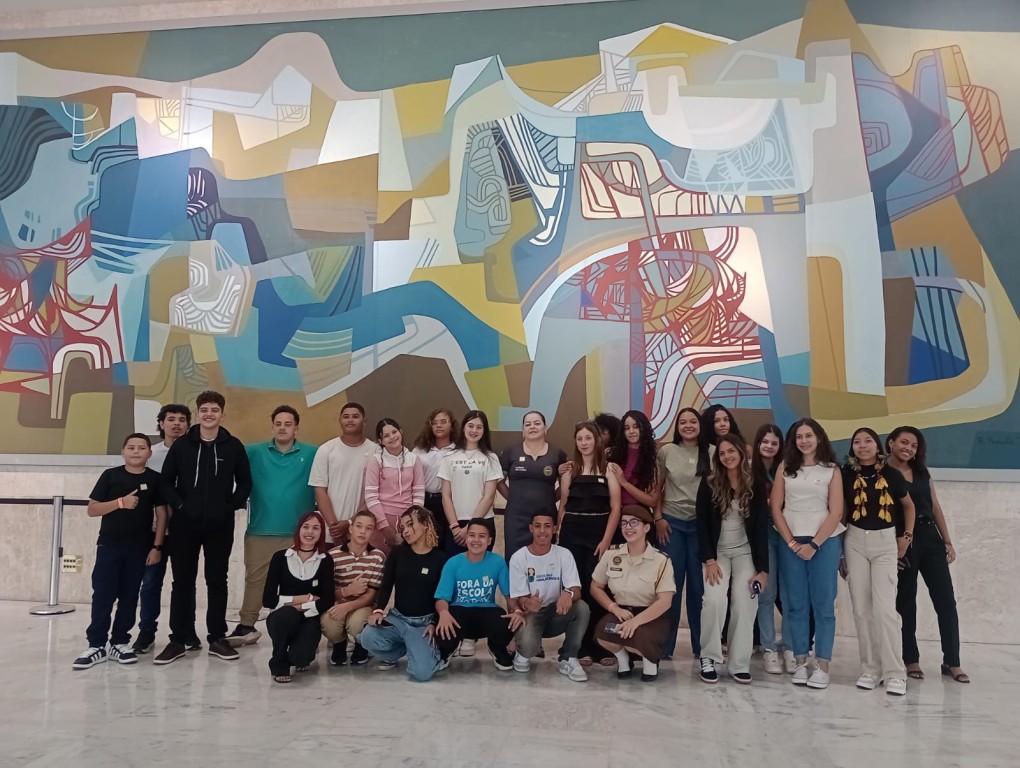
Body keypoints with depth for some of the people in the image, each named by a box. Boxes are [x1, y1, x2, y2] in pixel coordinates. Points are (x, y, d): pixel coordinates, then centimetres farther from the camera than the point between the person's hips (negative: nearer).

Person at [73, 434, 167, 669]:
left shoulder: (155, 479, 1)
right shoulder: (110, 475, -1)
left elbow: (161, 514, 2)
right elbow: (92, 509, -2)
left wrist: (156, 546, -3)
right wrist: (120, 502, -18)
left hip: (139, 548, 1)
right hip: (109, 545, -1)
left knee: (129, 596, 7)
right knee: (102, 595, 0)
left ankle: (120, 642, 17)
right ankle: (96, 645, 8)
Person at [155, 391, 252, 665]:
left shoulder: (233, 446, 2)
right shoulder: (182, 445, 3)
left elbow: (245, 483, 6)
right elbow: (166, 480, 5)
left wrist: (231, 506, -4)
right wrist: (179, 505, -5)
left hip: (220, 525, 0)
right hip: (185, 523, 1)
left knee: (217, 581, 7)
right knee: (182, 581, 6)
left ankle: (217, 638, 16)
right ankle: (178, 639, 15)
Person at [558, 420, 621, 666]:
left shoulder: (608, 469, 2)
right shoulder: (570, 469, 9)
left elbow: (615, 508, -2)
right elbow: (562, 505, 10)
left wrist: (606, 539, -9)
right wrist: (560, 534, 1)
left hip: (598, 535, -2)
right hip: (572, 535, 2)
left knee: (596, 589, -3)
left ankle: (600, 645, 8)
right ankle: (579, 646, 11)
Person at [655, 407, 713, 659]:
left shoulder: (712, 452, 1)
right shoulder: (666, 451, 2)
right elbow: (657, 488, 8)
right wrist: (658, 517, 0)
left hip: (702, 523, 0)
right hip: (671, 522, 0)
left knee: (699, 584, 5)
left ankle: (701, 646, 17)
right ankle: (664, 645, 11)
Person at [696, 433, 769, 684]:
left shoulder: (755, 486, -3)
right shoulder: (709, 484, -6)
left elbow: (761, 528, -3)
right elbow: (702, 524, -6)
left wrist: (763, 568, -7)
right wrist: (709, 560, -15)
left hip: (745, 552, 1)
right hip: (717, 552, -1)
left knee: (744, 603, -11)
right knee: (714, 600, -20)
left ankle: (739, 664, 1)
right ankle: (709, 658, -5)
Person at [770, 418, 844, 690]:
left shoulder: (831, 470, 4)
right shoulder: (785, 467, 8)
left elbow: (836, 513, -3)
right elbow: (775, 508, 3)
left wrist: (814, 544, -10)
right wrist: (792, 542, -5)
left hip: (824, 543, -2)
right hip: (790, 543, 2)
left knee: (823, 604, 0)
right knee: (795, 605, 3)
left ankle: (822, 666, 4)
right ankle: (800, 662, 10)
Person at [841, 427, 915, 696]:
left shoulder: (891, 474, -3)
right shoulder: (847, 474, -2)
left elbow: (908, 506, 14)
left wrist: (906, 536, 9)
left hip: (885, 542, -1)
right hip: (855, 542, 1)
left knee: (884, 608, -9)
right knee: (862, 609, 3)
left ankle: (895, 673, 1)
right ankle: (870, 669, 13)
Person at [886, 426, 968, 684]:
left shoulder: (923, 473, 14)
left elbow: (936, 508, 15)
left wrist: (948, 542, 10)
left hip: (930, 540, 6)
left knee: (946, 602, 3)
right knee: (906, 603, 3)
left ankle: (952, 662, 13)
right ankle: (912, 661, 13)